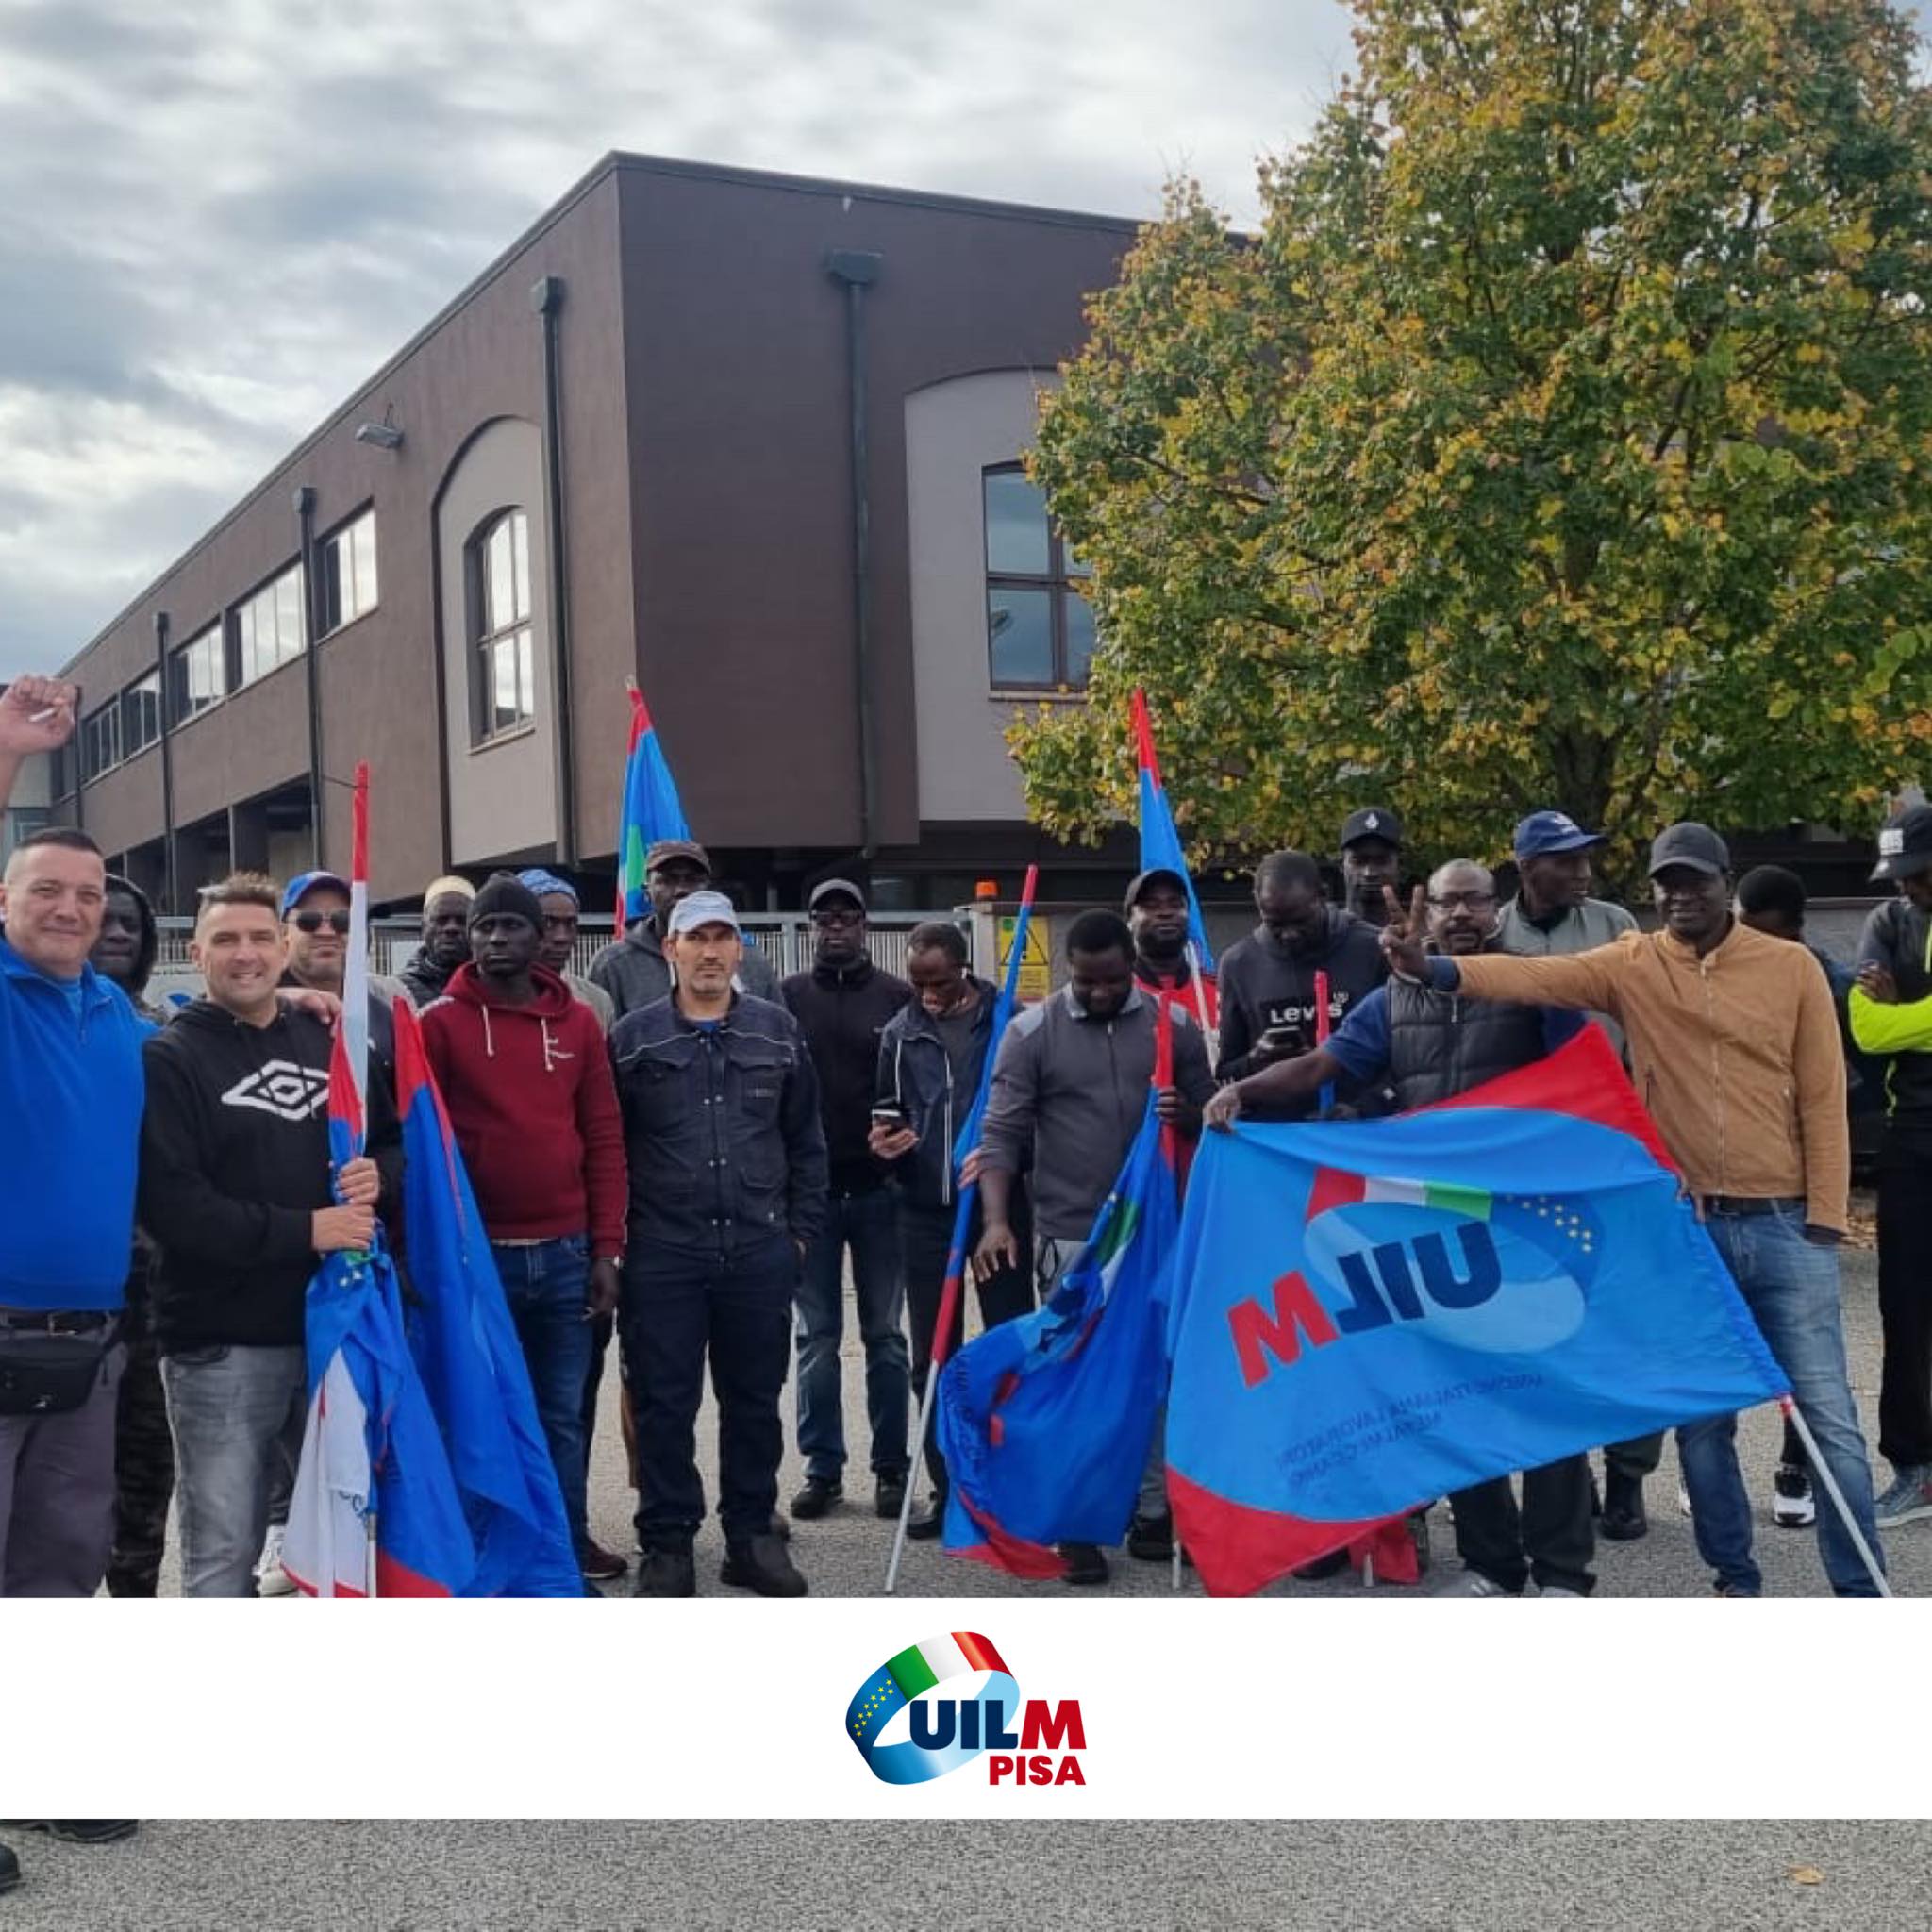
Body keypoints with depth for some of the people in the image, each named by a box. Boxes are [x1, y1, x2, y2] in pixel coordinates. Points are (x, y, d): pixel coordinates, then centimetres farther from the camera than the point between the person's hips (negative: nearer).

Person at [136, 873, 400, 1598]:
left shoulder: (330, 1041, 10)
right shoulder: (169, 1059, -6)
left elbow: (397, 1142, 19)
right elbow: (169, 1203, -17)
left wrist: (377, 1176, -5)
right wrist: (303, 1231, -20)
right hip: (220, 1344, -5)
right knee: (223, 1550, 3)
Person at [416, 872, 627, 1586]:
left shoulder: (578, 1022, 7)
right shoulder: (439, 1023, -2)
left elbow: (605, 1140, 7)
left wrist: (606, 1249, 3)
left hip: (565, 1253, 3)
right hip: (477, 1255, -2)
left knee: (562, 1412, 11)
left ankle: (567, 1545, 23)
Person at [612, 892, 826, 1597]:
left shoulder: (777, 1031, 6)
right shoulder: (632, 1038, 1)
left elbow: (806, 1141, 10)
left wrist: (800, 1229, 6)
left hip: (760, 1253, 2)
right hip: (663, 1255, -2)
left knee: (755, 1399, 10)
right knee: (664, 1404, 3)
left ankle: (752, 1536, 22)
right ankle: (667, 1543, 14)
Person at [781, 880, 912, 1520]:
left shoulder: (897, 997, 2)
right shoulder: (787, 998, 4)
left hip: (879, 1188, 0)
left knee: (885, 1335, 6)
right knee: (817, 1337, 6)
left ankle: (891, 1468, 14)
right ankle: (822, 1468, 13)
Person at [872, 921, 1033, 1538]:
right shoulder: (900, 1031, 7)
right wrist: (885, 1136, -4)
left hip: (998, 1203, -3)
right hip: (925, 1209, 4)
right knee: (932, 1359, 8)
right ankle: (947, 1488, 18)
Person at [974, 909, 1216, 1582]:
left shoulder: (1173, 1025, 3)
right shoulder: (1032, 1032, -4)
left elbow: (1208, 1113, 10)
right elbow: (1002, 1133, -7)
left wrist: (1187, 1116, -15)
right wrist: (996, 1220, -20)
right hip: (1071, 1237, -2)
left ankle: (1154, 1514, 20)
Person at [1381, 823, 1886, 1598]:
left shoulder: (1791, 968, 0)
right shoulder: (1631, 966, 2)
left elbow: (1823, 1100, 0)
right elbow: (1536, 976, -14)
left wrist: (1824, 1219, -4)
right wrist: (1432, 967, -31)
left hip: (1783, 1225, -1)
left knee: (1827, 1413, 2)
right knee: (1702, 1417, 10)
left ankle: (1860, 1587, 12)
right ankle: (1736, 1578, 25)